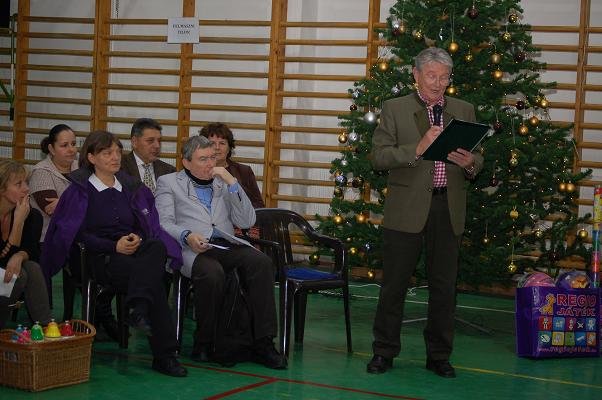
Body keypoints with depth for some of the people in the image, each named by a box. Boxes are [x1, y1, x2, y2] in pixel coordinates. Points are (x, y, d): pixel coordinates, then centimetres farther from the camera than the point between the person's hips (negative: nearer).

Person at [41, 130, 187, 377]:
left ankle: (139, 310, -50)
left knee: (158, 246, -36)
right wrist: (114, 246, -14)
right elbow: (76, 233, -1)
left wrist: (137, 238, -7)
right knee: (154, 280, -35)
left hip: (136, 250, 4)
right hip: (102, 257, -4)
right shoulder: (80, 190, 8)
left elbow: (150, 225, 18)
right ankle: (164, 355, -36)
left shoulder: (132, 188, 23)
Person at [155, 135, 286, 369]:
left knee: (261, 262, -28)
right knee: (212, 273, -38)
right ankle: (203, 343, -17)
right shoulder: (169, 183, 18)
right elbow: (164, 223, 3)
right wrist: (187, 236, -17)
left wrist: (232, 183, 6)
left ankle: (263, 344, -28)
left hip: (227, 246, 4)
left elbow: (247, 222, 14)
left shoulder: (223, 184, 27)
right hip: (193, 250, -4)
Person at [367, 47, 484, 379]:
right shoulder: (395, 109, 1)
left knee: (444, 286, 8)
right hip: (406, 210, -3)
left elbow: (477, 158, 12)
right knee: (394, 284, 4)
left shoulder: (464, 112, 11)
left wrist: (470, 164, -11)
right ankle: (384, 351, 16)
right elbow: (379, 157, -7)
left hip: (448, 211, 3)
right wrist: (418, 149, -20)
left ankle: (439, 355, 20)